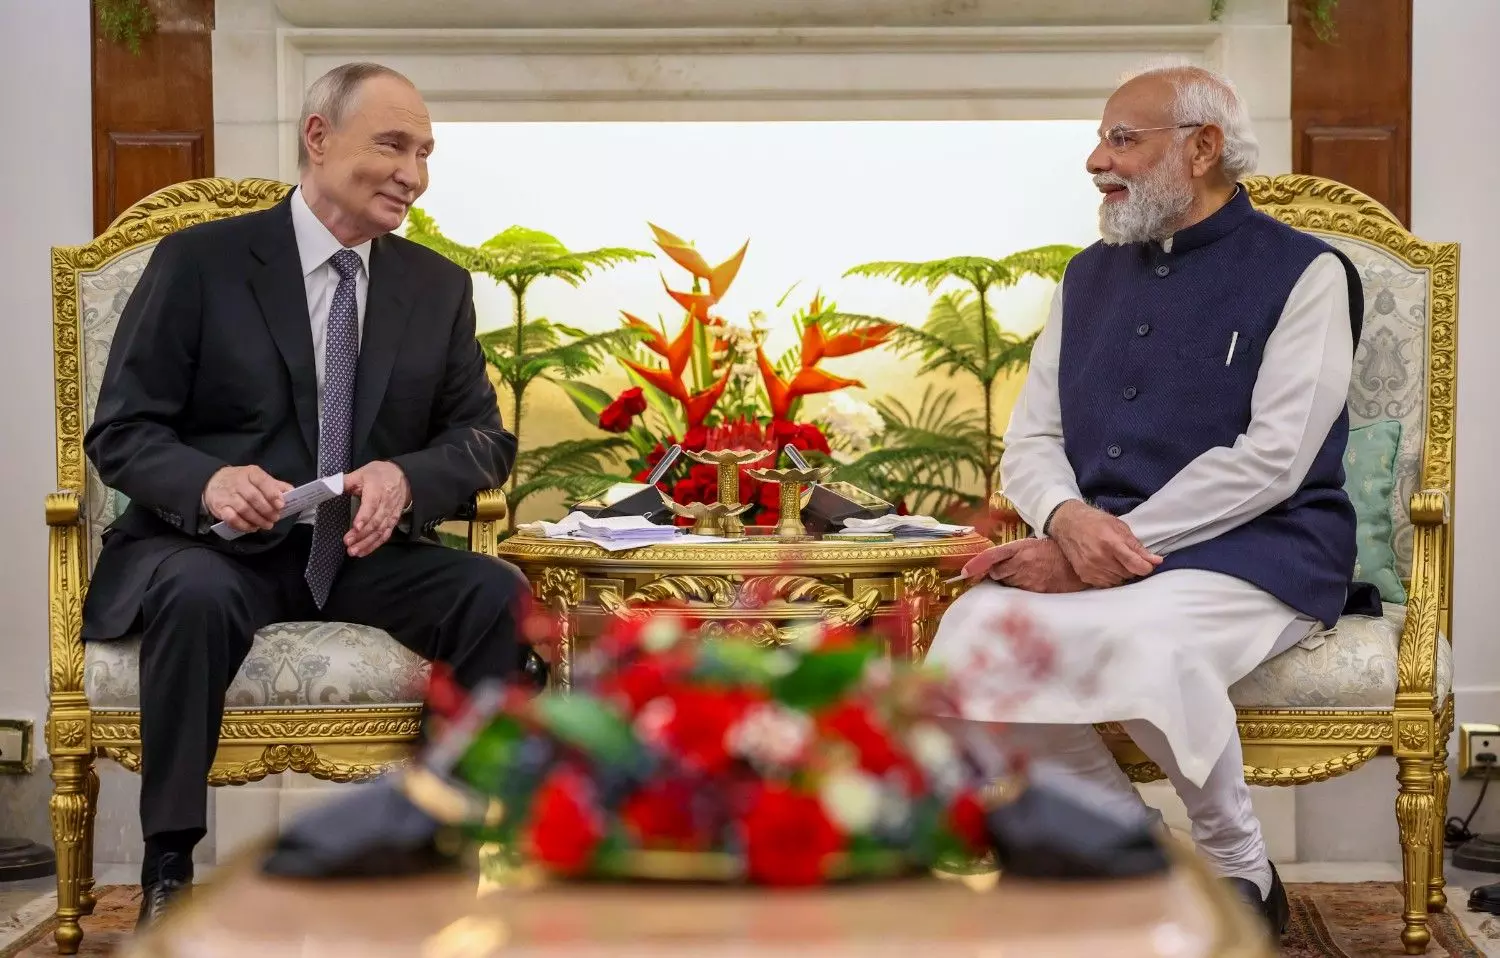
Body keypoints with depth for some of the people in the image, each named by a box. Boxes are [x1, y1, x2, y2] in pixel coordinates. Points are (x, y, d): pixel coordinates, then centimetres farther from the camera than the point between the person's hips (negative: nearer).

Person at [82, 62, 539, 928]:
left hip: (366, 551, 4)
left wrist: (407, 477, -17)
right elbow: (120, 432, -4)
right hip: (214, 546, -3)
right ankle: (170, 873, -25)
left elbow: (486, 438, 7)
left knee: (499, 594, -25)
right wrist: (209, 481, -28)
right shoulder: (200, 261, -2)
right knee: (197, 596, -38)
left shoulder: (440, 287, 10)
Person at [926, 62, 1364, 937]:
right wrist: (1068, 519, -11)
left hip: (1255, 554, -5)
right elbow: (1031, 439, 14)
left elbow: (1271, 458, -11)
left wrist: (1114, 544, -17)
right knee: (974, 631, -26)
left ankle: (1241, 872, -10)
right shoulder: (1091, 276, 19)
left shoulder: (1303, 273, 0)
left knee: (1145, 646, -37)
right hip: (1094, 555, 5)